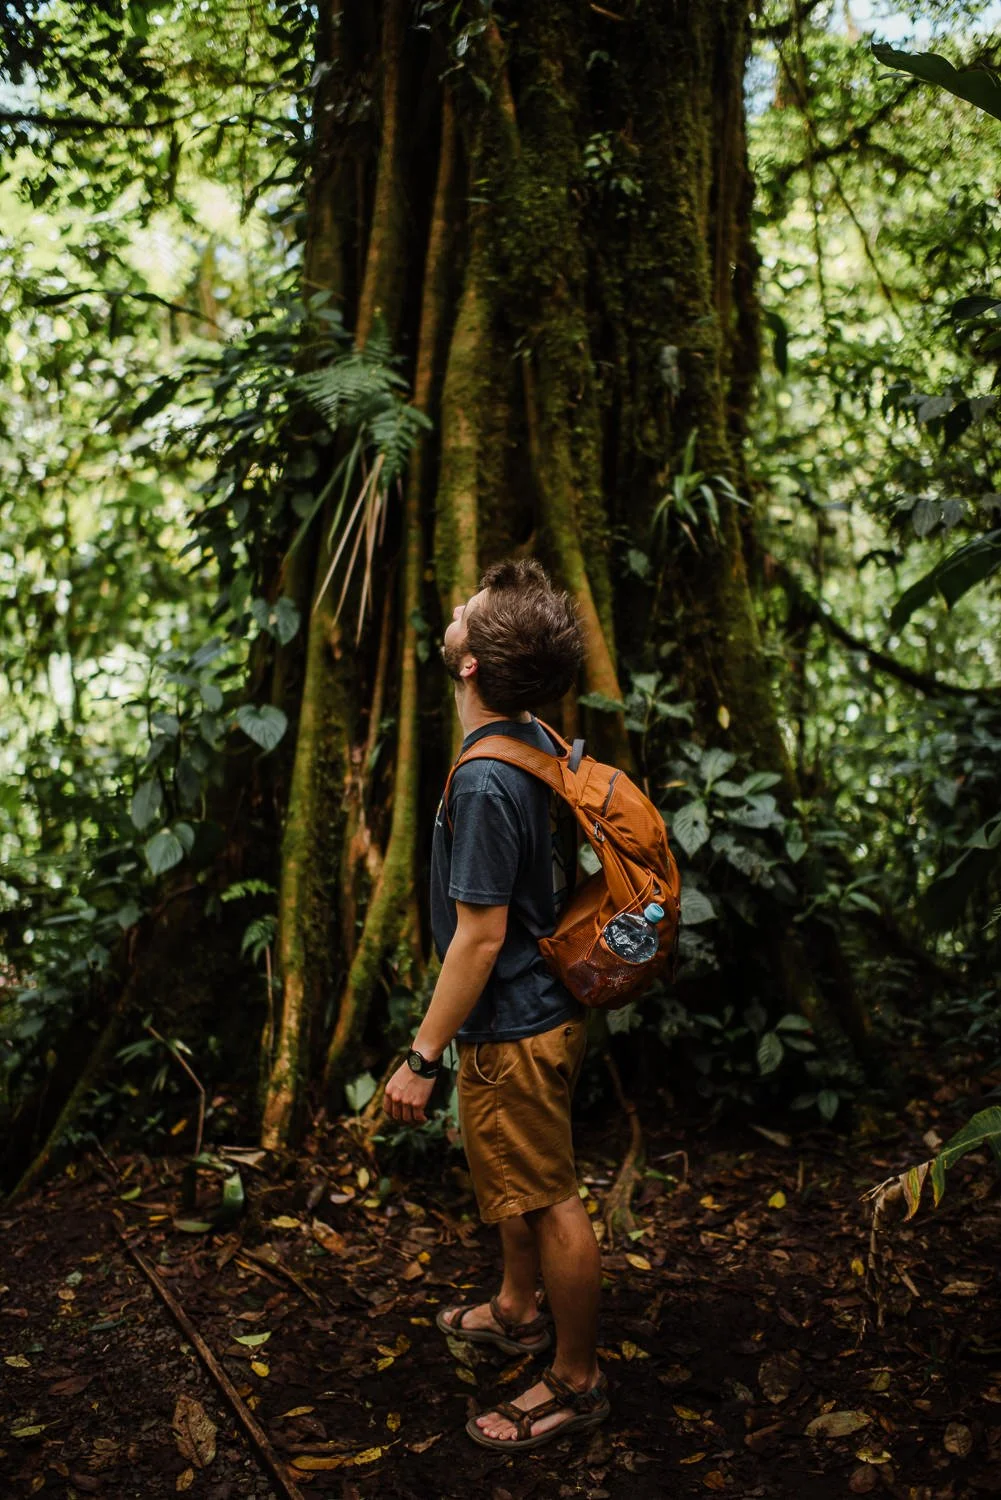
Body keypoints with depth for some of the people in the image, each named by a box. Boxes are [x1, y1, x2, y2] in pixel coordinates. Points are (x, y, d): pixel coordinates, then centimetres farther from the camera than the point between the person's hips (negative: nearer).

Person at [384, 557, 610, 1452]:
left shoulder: (486, 780, -28)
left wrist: (423, 1058, -16)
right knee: (519, 1186, 27)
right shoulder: (538, 742, 1)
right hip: (542, 1004, 10)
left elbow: (480, 935, -25)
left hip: (513, 1028, -10)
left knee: (549, 1202, 6)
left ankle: (577, 1382, 23)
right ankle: (516, 1312, 47)